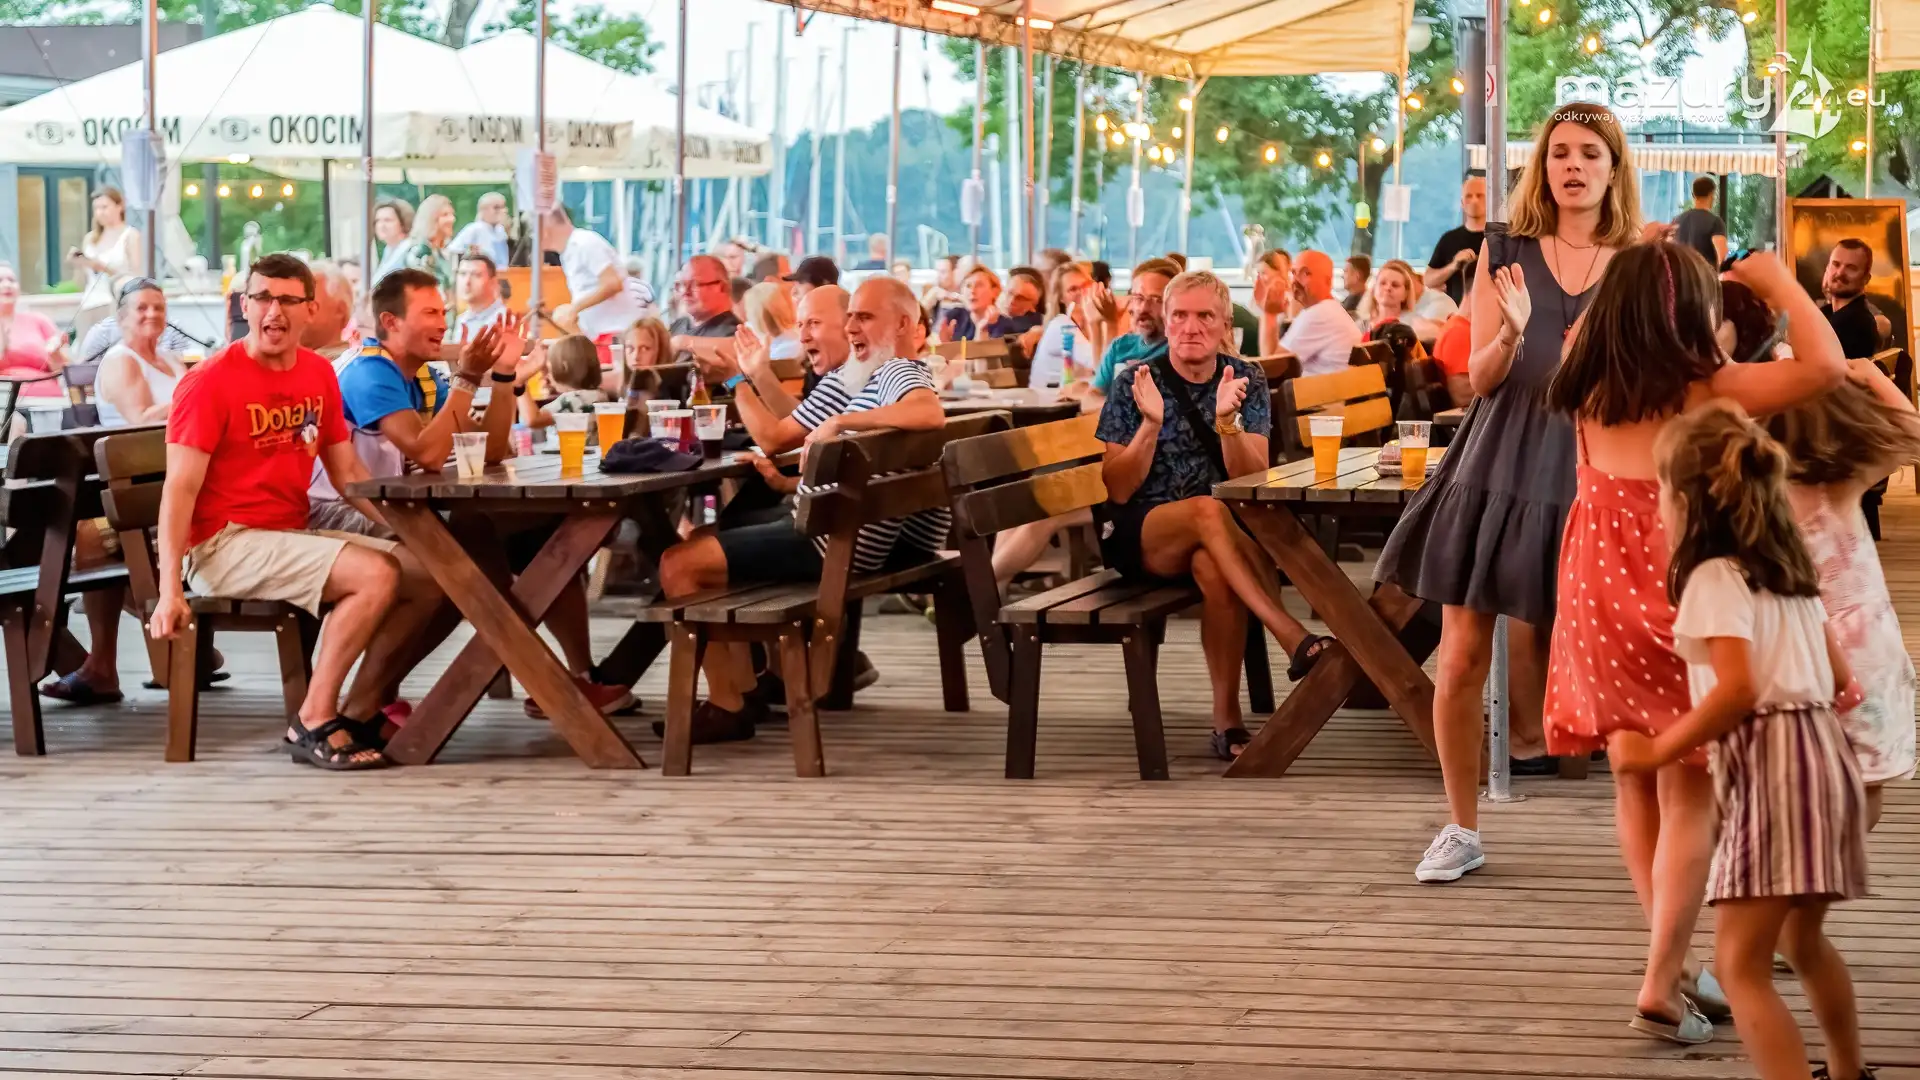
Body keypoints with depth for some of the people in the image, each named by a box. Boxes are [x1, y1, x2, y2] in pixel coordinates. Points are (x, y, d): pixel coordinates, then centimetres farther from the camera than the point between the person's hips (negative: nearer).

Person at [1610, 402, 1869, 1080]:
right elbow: (1840, 675, 22)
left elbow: (1738, 688, -23)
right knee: (1803, 937, 30)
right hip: (1823, 751, 10)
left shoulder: (1713, 577, -9)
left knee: (1740, 962, -15)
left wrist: (1657, 751, -16)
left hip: (1771, 766, -10)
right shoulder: (1789, 570, 17)